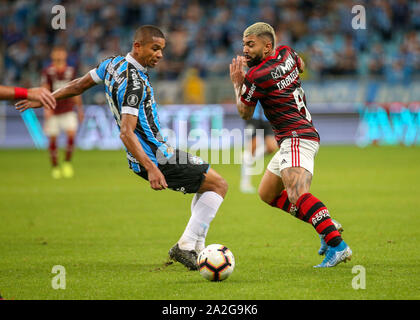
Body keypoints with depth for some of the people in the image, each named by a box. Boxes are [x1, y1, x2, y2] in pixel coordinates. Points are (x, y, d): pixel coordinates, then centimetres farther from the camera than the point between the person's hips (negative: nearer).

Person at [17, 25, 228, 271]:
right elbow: (126, 133, -29)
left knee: (206, 181, 24)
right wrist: (151, 168, -37)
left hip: (144, 158, 10)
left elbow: (78, 86, 19)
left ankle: (196, 249, 17)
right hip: (157, 157, -10)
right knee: (219, 185, -6)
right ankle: (186, 246, -9)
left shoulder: (112, 64, 7)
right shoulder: (135, 82, -21)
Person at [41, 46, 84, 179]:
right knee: (53, 139, 2)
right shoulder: (48, 72, -6)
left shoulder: (71, 71, 5)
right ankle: (55, 167, 18)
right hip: (53, 112, -2)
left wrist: (80, 108, 16)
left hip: (68, 110, 2)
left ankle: (67, 162, 0)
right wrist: (46, 107, -26)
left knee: (71, 133, -17)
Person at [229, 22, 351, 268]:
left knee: (296, 195, -29)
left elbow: (245, 113, 3)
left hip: (297, 138, -10)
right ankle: (327, 226, 14)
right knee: (267, 194, 17)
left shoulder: (255, 77, -12)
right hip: (291, 140, 10)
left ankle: (337, 245, -41)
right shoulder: (286, 53, 9)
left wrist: (237, 83, 15)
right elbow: (301, 66, 35)